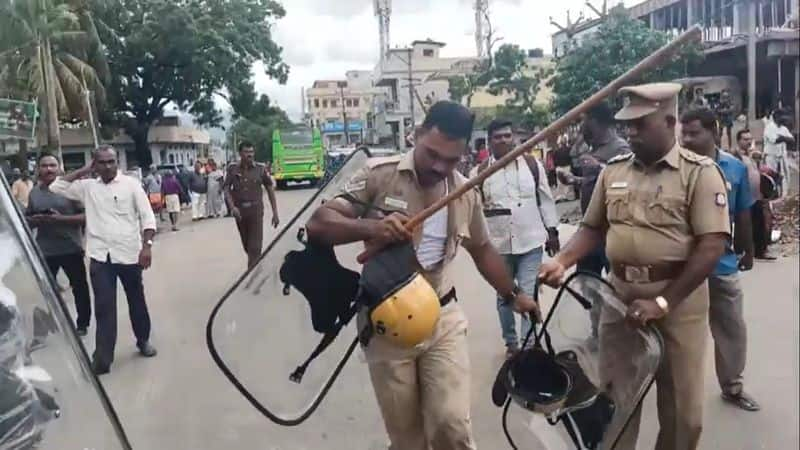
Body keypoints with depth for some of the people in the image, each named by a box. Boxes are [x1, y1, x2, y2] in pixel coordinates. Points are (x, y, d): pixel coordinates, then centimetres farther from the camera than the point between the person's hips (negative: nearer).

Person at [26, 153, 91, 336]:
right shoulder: (34, 193, 5)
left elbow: (85, 217, -10)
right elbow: (27, 220, 14)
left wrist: (61, 219, -22)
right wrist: (35, 220, -9)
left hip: (71, 249, -3)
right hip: (45, 251, 3)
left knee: (80, 287, 10)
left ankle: (82, 323, 27)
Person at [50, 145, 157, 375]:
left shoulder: (131, 183, -3)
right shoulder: (87, 186, 5)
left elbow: (147, 216, -4)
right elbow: (56, 187, 3)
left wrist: (146, 246, -13)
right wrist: (82, 171, 1)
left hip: (128, 254, -1)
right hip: (100, 256, 1)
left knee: (136, 300, 14)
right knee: (104, 306, 1)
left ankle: (143, 340, 34)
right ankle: (103, 357, 4)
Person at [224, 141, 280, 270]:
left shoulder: (261, 169, -2)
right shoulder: (232, 169, 0)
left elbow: (270, 190, 2)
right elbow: (226, 189, -2)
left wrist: (275, 213, 0)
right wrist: (232, 207, -20)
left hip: (256, 210, -2)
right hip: (239, 211, 2)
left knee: (255, 246, -9)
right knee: (246, 244, 16)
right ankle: (255, 266, 41)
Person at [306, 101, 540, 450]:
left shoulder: (466, 193, 3)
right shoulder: (379, 175, -10)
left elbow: (482, 250, 19)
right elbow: (318, 224, -14)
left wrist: (513, 295, 24)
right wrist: (371, 227, -31)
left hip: (444, 320, 2)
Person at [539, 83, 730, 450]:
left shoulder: (699, 172, -8)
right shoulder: (613, 171, 6)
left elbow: (712, 246, -14)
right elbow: (592, 228, 13)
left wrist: (663, 302, -19)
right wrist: (561, 263, -6)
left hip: (678, 298, -3)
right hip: (620, 294, 3)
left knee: (682, 404, 12)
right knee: (616, 395, 13)